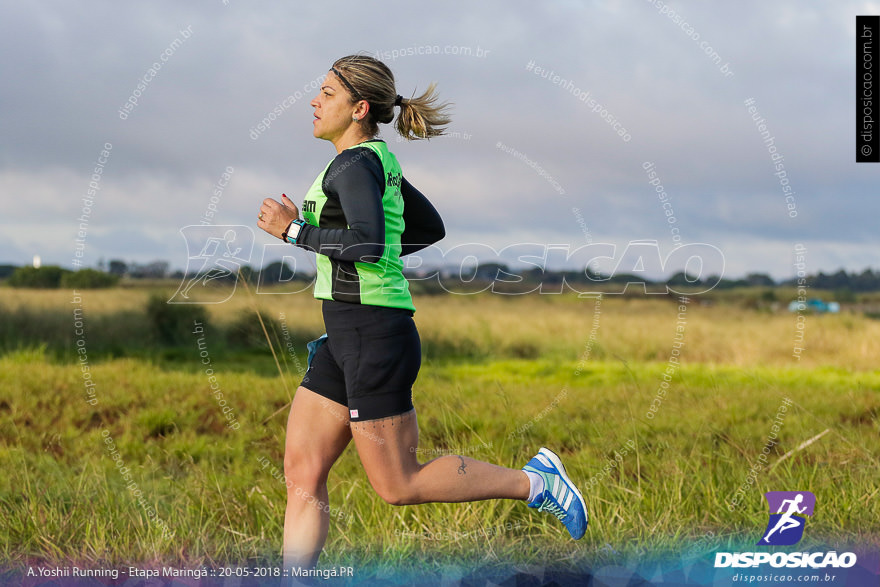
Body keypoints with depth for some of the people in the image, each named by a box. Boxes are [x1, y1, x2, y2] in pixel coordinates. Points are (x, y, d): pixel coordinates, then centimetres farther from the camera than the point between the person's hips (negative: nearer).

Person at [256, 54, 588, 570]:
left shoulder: (356, 164, -13)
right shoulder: (379, 161, 14)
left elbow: (368, 243, -27)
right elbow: (432, 228, 25)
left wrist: (294, 230, -16)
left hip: (374, 337, -10)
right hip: (345, 339, 10)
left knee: (399, 485, -2)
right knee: (302, 473, 5)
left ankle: (535, 482, 6)